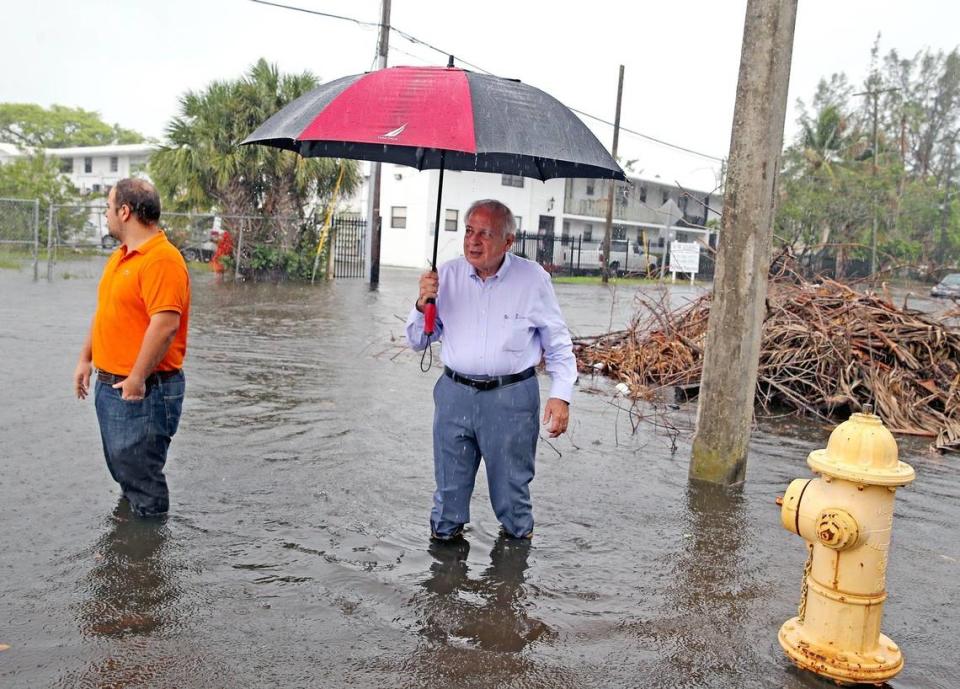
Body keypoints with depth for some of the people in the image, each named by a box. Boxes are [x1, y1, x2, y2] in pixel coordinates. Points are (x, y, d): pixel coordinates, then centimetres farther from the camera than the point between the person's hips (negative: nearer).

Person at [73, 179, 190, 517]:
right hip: (110, 385, 10)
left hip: (143, 390, -10)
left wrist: (137, 379, -24)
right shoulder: (120, 256, 14)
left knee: (139, 475, -1)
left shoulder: (162, 259, -19)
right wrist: (86, 359, 19)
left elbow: (165, 324, -26)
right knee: (121, 468, 20)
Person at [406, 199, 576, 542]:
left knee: (511, 486, 11)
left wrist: (560, 395, -5)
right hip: (455, 394, 2)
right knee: (450, 484, 13)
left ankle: (518, 536, 33)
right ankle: (444, 534, 34)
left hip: (512, 398, -2)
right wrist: (423, 304, -10)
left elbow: (558, 345, 3)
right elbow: (418, 341, 9)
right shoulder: (447, 275, 3)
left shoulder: (533, 279, -4)